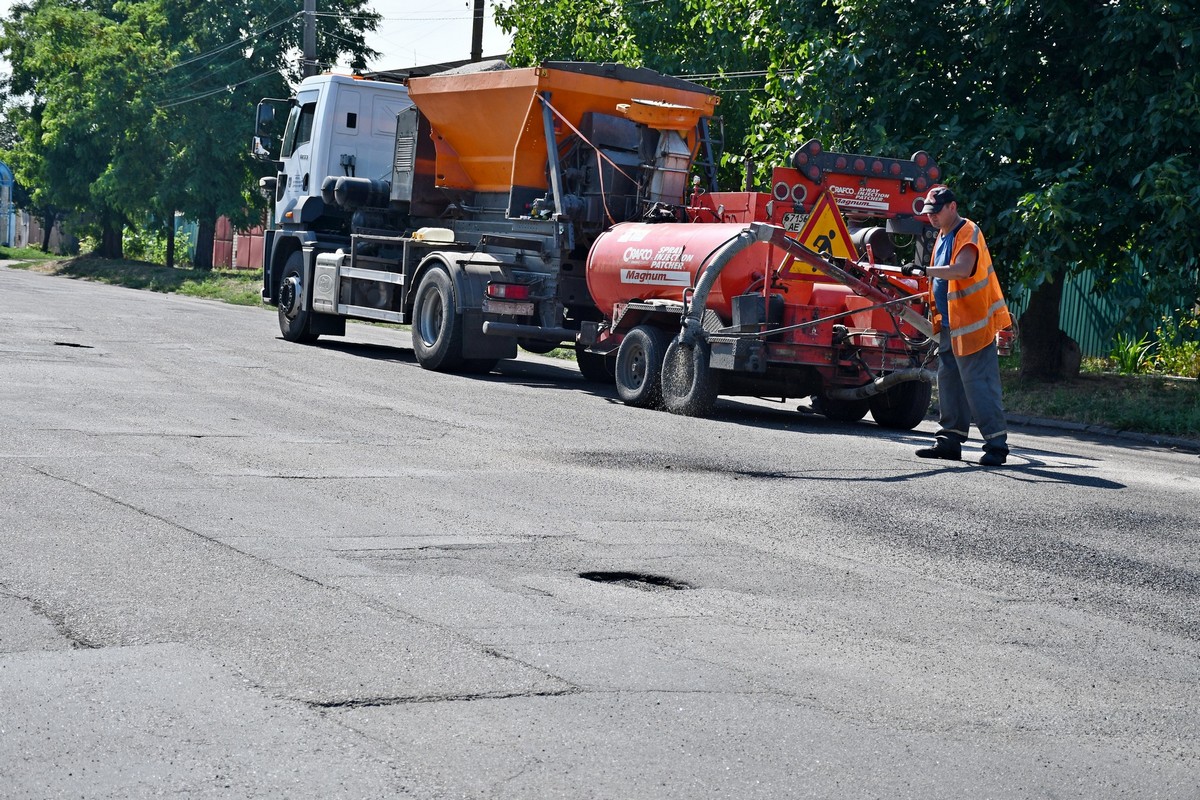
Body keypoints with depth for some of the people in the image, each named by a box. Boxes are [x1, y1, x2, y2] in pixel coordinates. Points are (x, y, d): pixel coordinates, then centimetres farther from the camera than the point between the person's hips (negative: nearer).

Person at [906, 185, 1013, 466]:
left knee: (978, 383, -11)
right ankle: (950, 439, 16)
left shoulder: (968, 233, -12)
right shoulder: (943, 236, 17)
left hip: (972, 323, -10)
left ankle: (996, 444, -8)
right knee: (949, 381, 10)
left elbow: (962, 269, -31)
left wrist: (924, 270, -38)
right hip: (949, 324, 10)